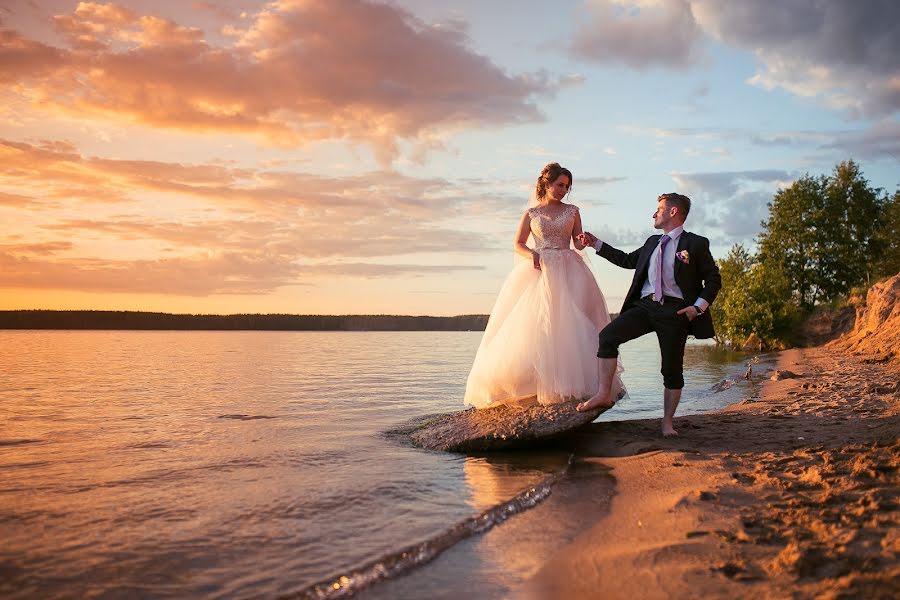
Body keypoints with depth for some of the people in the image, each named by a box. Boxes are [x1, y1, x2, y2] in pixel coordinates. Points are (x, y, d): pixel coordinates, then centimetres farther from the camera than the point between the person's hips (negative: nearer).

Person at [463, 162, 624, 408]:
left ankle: (566, 384, -10)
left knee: (567, 322, -11)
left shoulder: (572, 211, 14)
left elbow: (578, 243, 14)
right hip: (538, 270, -1)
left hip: (567, 271, 1)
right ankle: (533, 384, -9)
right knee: (532, 324, -12)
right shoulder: (531, 213, 11)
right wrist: (532, 254, -13)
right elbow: (518, 244, 8)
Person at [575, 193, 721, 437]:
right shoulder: (652, 242, 19)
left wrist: (698, 306, -10)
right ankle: (603, 394, -16)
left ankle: (667, 422, 13)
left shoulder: (696, 244, 3)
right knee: (608, 335, -17)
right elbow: (628, 260, 29)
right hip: (645, 305, 4)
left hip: (675, 310, -4)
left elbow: (714, 279, 3)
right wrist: (596, 244, 25)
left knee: (672, 369, 1)